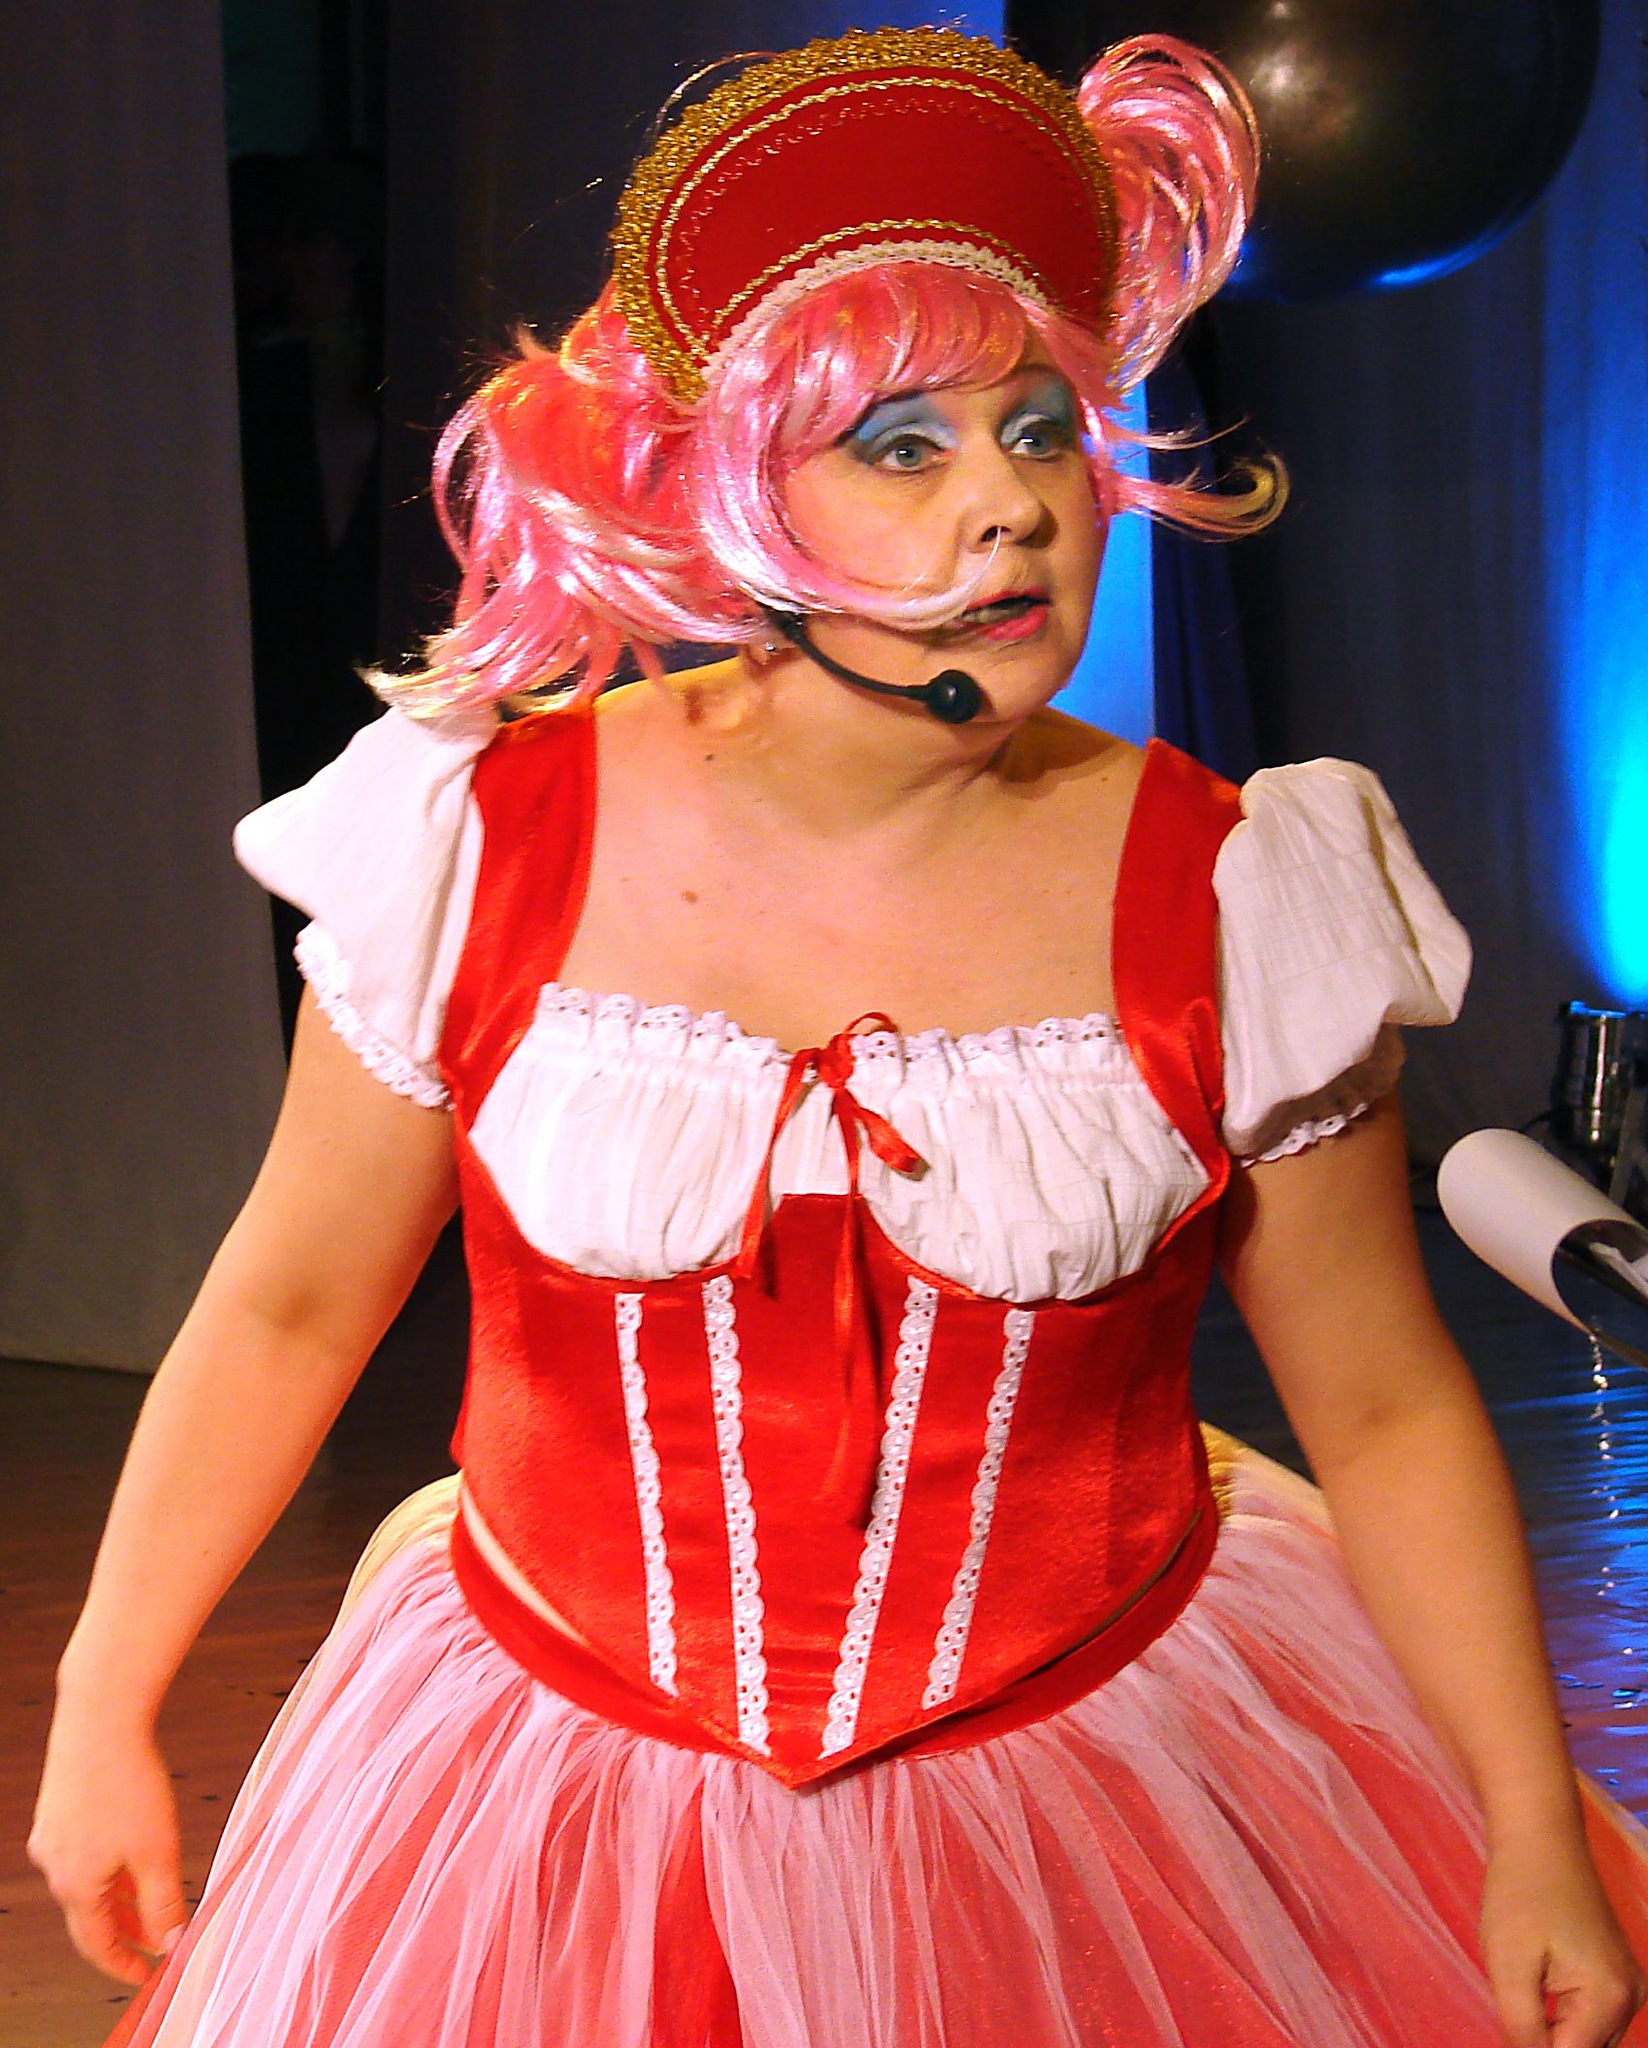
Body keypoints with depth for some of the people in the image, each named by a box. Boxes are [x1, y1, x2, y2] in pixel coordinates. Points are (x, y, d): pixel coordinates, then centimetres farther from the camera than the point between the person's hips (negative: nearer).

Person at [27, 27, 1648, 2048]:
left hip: (1086, 1812, 0)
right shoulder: (486, 853, -12)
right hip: (558, 1820, 1)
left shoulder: (1228, 905, -12)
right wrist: (103, 1710, 6)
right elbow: (285, 1313, 1)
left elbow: (1389, 1414, -3)